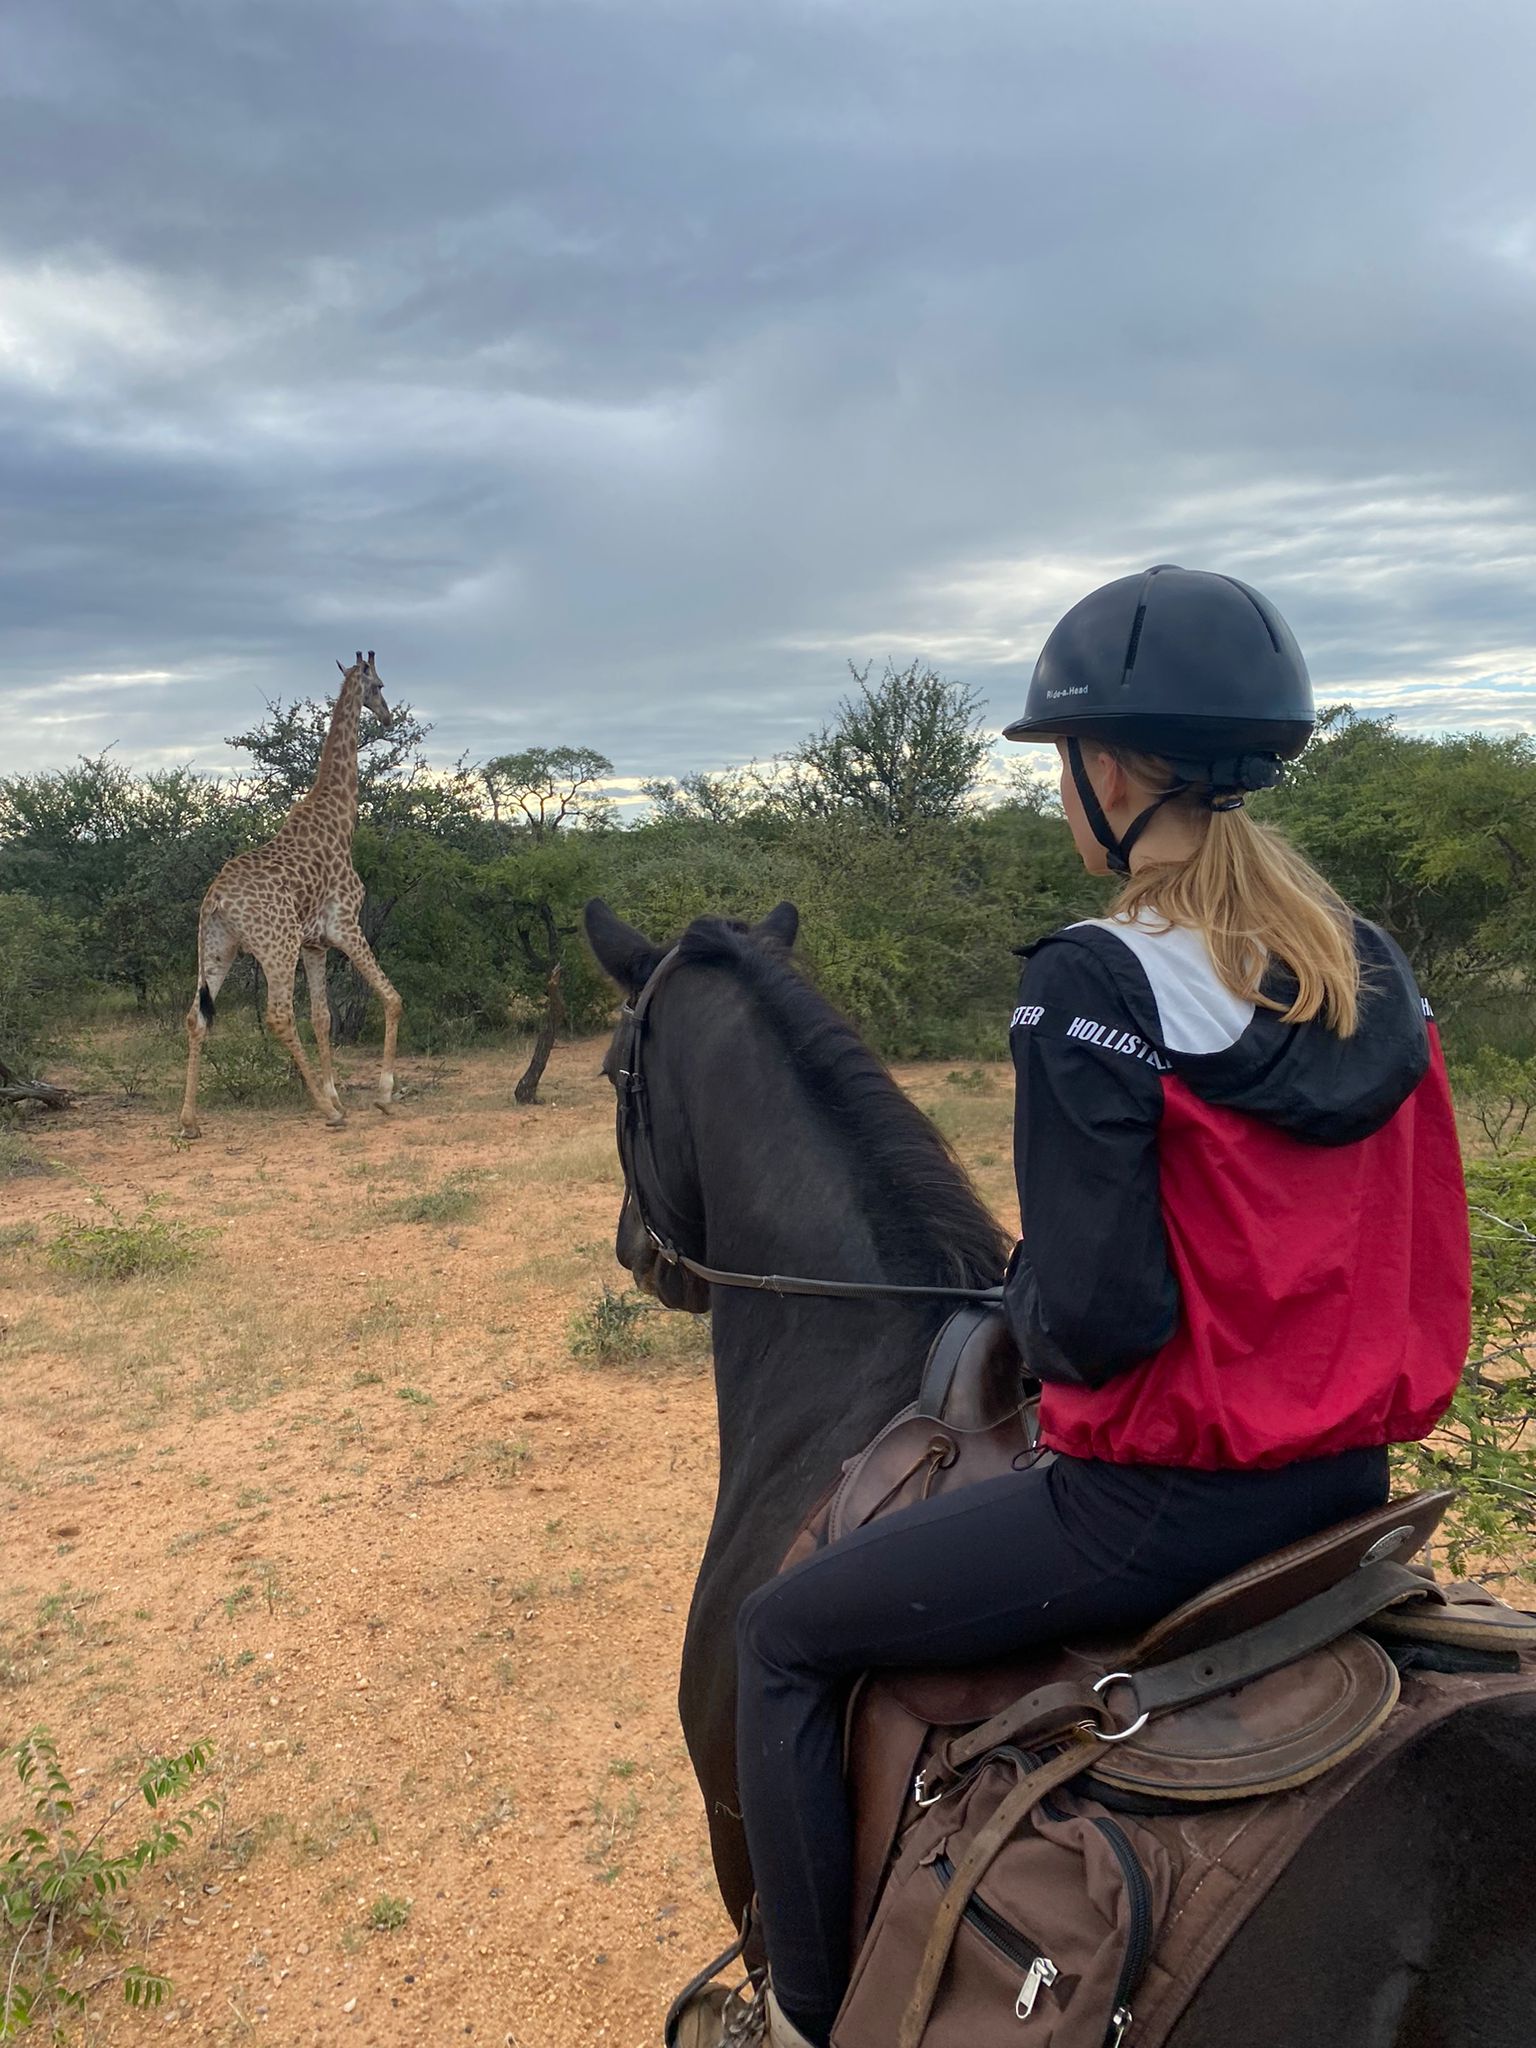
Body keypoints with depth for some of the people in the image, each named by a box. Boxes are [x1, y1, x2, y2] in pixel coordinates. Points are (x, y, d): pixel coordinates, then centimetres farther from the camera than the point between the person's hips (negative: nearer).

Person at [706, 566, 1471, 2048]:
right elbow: (1401, 1242, 9)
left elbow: (1096, 1321, -25)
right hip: (1349, 1479, 8)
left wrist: (1024, 1294, -4)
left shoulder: (1097, 986, -22)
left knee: (784, 1639, 11)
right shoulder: (1376, 973, 1)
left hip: (1160, 1506, -8)